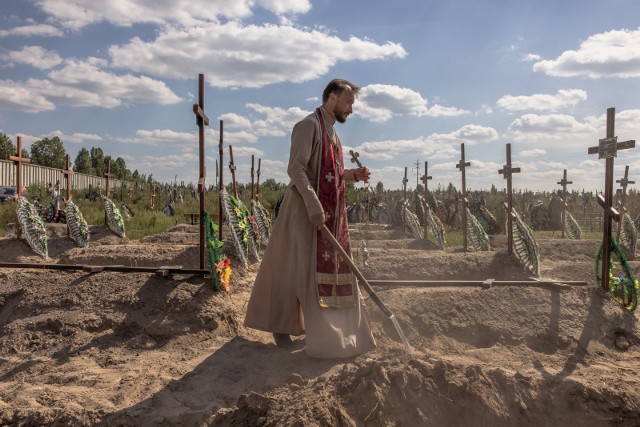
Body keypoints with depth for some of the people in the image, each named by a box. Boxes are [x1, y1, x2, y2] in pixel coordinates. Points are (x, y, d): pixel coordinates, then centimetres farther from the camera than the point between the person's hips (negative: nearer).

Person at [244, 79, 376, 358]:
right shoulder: (309, 125, -9)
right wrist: (313, 204, -29)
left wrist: (353, 175, 5)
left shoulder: (332, 133, 19)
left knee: (331, 270, 12)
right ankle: (281, 326, 13)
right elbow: (296, 168, -20)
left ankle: (318, 326, 25)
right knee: (295, 269, -2)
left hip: (331, 213, 9)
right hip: (306, 210, -9)